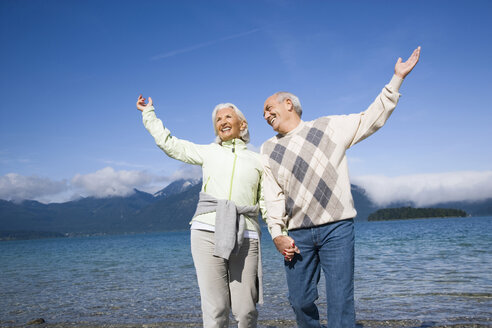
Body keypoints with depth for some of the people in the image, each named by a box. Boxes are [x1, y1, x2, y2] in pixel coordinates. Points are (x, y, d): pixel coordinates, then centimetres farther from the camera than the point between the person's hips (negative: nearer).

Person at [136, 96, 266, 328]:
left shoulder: (257, 161, 17)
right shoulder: (208, 153, 18)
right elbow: (168, 143, 23)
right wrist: (149, 113, 31)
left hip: (244, 238, 0)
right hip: (208, 233, 0)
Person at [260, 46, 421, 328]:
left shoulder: (330, 127, 8)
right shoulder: (268, 150, 14)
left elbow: (372, 118, 10)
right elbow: (272, 197, 8)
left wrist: (397, 78, 7)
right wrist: (277, 233, -2)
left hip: (336, 228, -2)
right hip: (297, 235, 3)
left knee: (340, 302, -5)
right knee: (301, 301, 4)